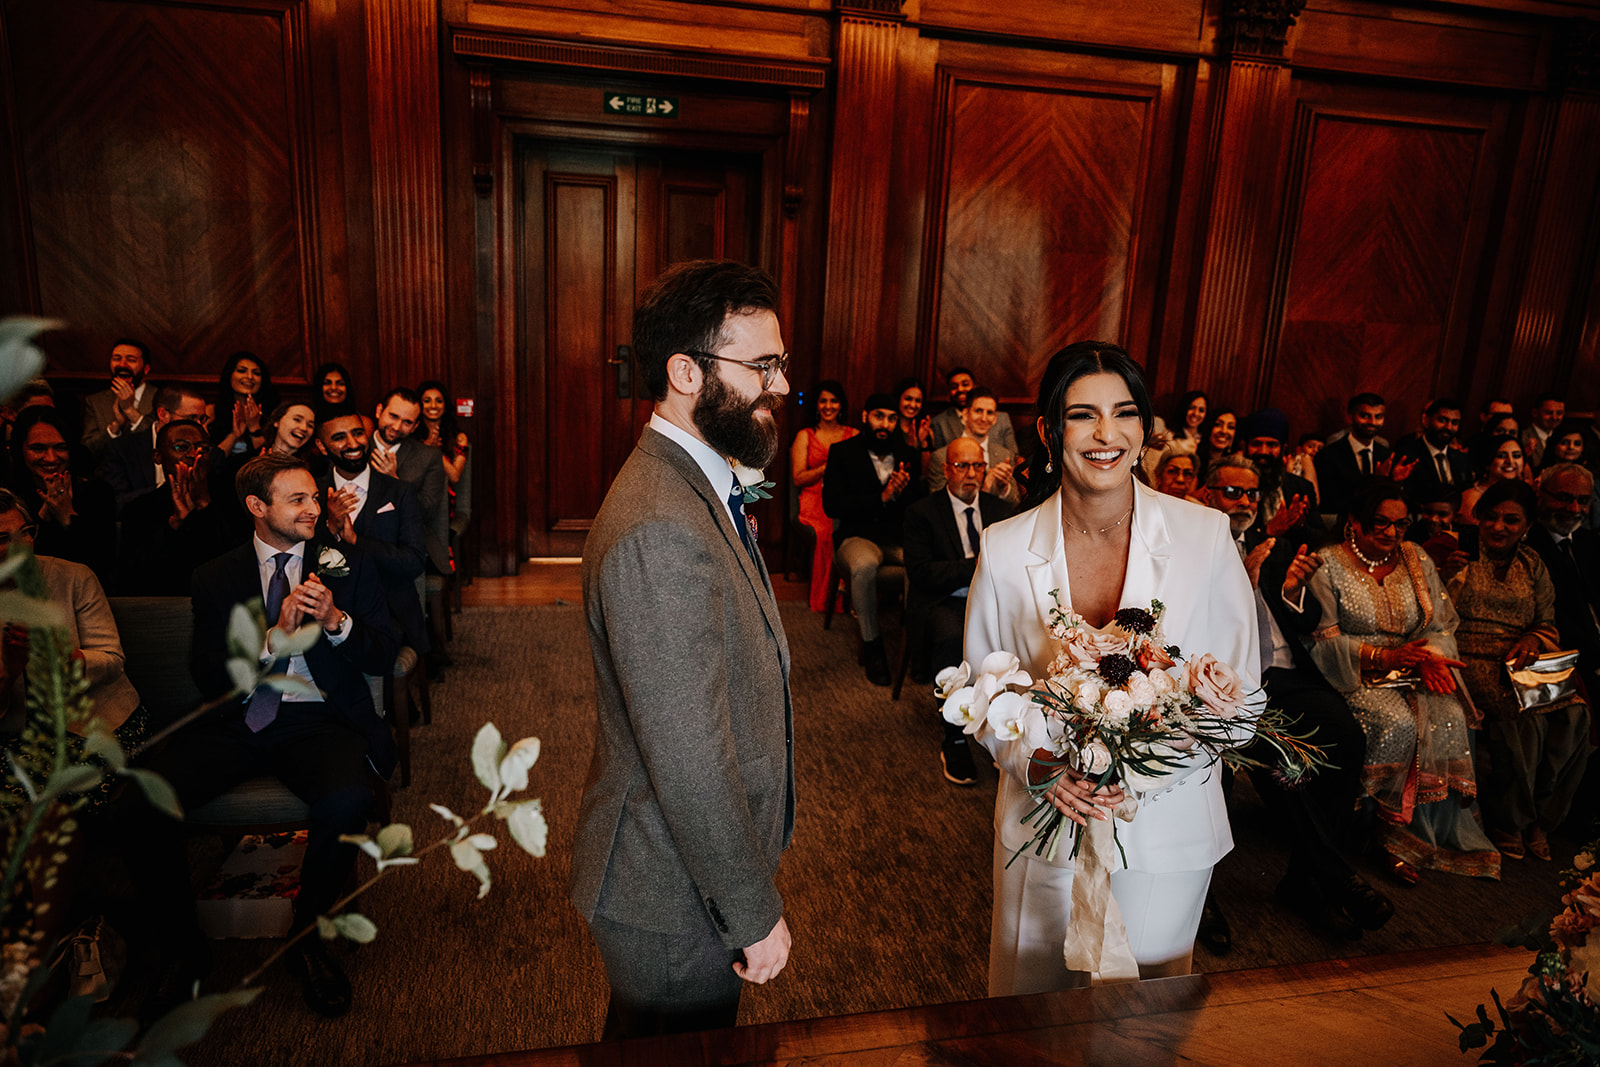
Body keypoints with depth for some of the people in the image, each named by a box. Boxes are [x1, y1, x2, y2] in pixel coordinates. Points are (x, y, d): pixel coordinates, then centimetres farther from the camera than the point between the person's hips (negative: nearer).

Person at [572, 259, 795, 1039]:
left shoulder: (700, 484, 3)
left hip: (699, 861, 9)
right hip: (676, 900, -9)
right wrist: (756, 914, -18)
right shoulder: (660, 533, -32)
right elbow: (691, 761, -30)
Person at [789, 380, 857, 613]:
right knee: (824, 532, -33)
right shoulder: (805, 436, 15)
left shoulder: (854, 435, 19)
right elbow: (798, 479, 4)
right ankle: (823, 602, -20)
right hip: (815, 501, -1)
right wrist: (829, 466, -5)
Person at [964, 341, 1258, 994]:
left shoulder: (1206, 536, -10)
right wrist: (1035, 762, -17)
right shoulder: (1004, 550, -9)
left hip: (1167, 828, 0)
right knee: (1034, 998, 19)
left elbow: (1237, 687, -3)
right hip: (1045, 821, 1)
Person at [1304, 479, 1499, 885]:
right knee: (1397, 723, -31)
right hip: (1356, 677, -4)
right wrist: (1383, 657, -18)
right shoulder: (1328, 565, -3)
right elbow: (1323, 640, -8)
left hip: (1413, 670, 5)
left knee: (1449, 715, -25)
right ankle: (1387, 828, -14)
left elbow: (1442, 624, 11)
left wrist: (1430, 657, -12)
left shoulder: (1416, 560, 13)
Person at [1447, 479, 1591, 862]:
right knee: (1524, 716, -29)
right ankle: (1506, 821, -9)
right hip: (1471, 662, -5)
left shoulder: (1532, 564, 16)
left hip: (1521, 663, 5)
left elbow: (1547, 622, 14)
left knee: (1575, 713, -21)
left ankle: (1539, 818, -2)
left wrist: (1532, 640, -6)